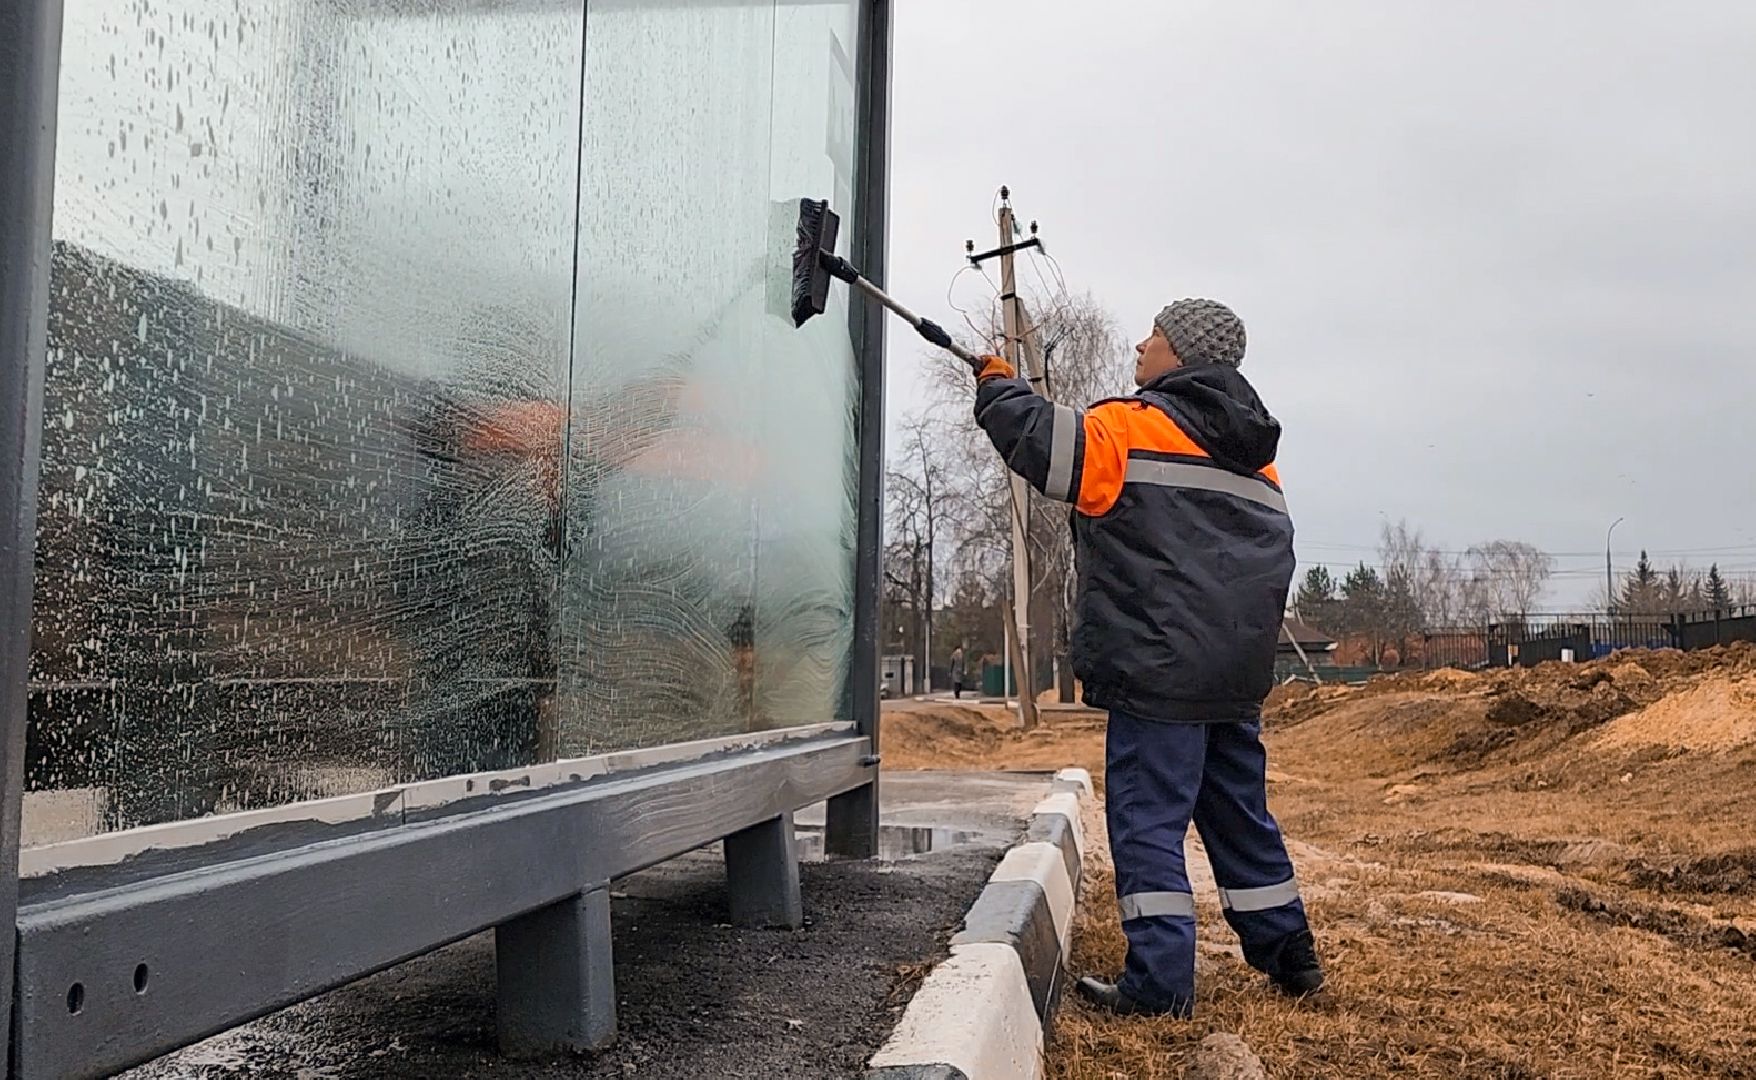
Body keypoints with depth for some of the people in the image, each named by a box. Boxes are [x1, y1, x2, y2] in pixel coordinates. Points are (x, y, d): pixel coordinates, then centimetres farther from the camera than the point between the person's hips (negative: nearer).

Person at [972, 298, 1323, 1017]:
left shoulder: (1138, 429, -8)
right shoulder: (1253, 454, 18)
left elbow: (1044, 442, -16)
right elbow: (1272, 557, 23)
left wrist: (1000, 388, 2)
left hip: (1158, 669, -8)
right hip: (1237, 673, 8)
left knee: (1148, 819, -4)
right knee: (1240, 814, 18)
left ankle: (1160, 980, -5)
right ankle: (1288, 955, 26)